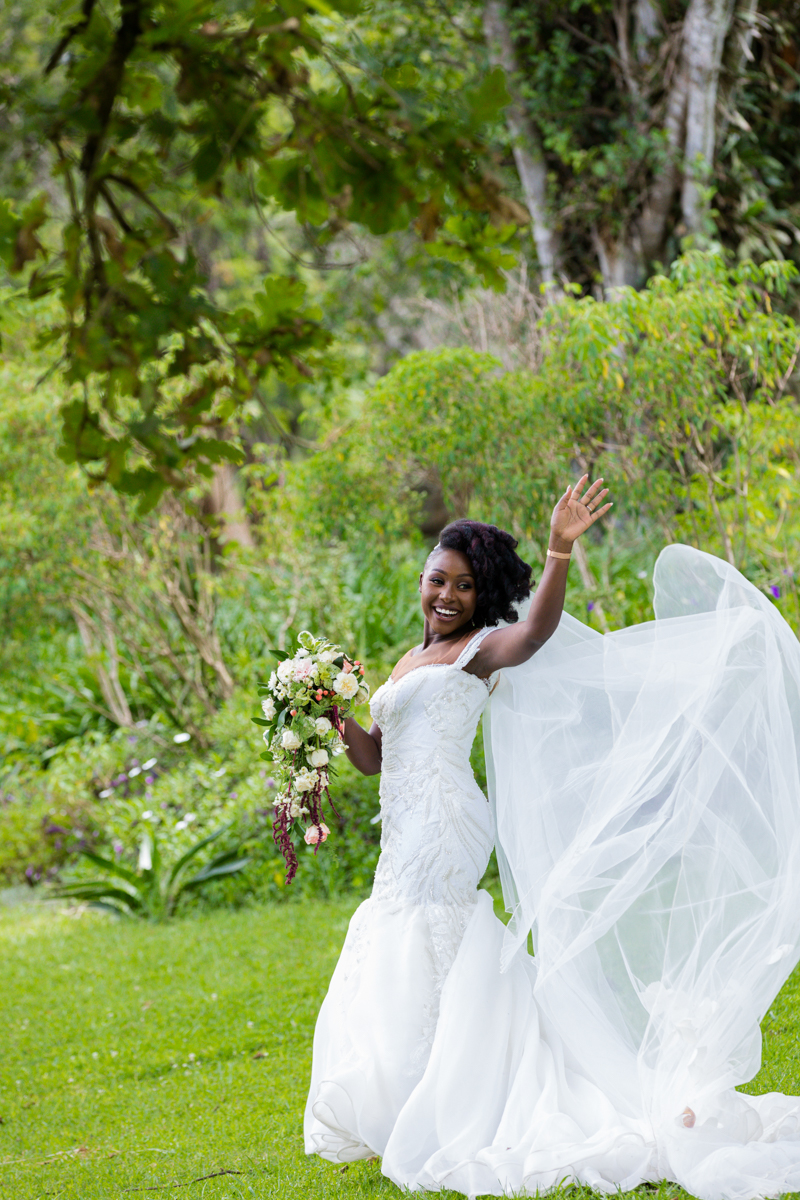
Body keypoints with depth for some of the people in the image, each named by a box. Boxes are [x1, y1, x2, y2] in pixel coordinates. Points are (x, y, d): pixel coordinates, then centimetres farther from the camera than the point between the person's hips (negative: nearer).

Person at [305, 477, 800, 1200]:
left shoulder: (481, 649, -3)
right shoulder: (410, 664, 23)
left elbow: (538, 628, -25)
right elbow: (373, 755, 24)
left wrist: (560, 552, -41)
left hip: (445, 829, -9)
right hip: (406, 841, 9)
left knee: (426, 974, -12)